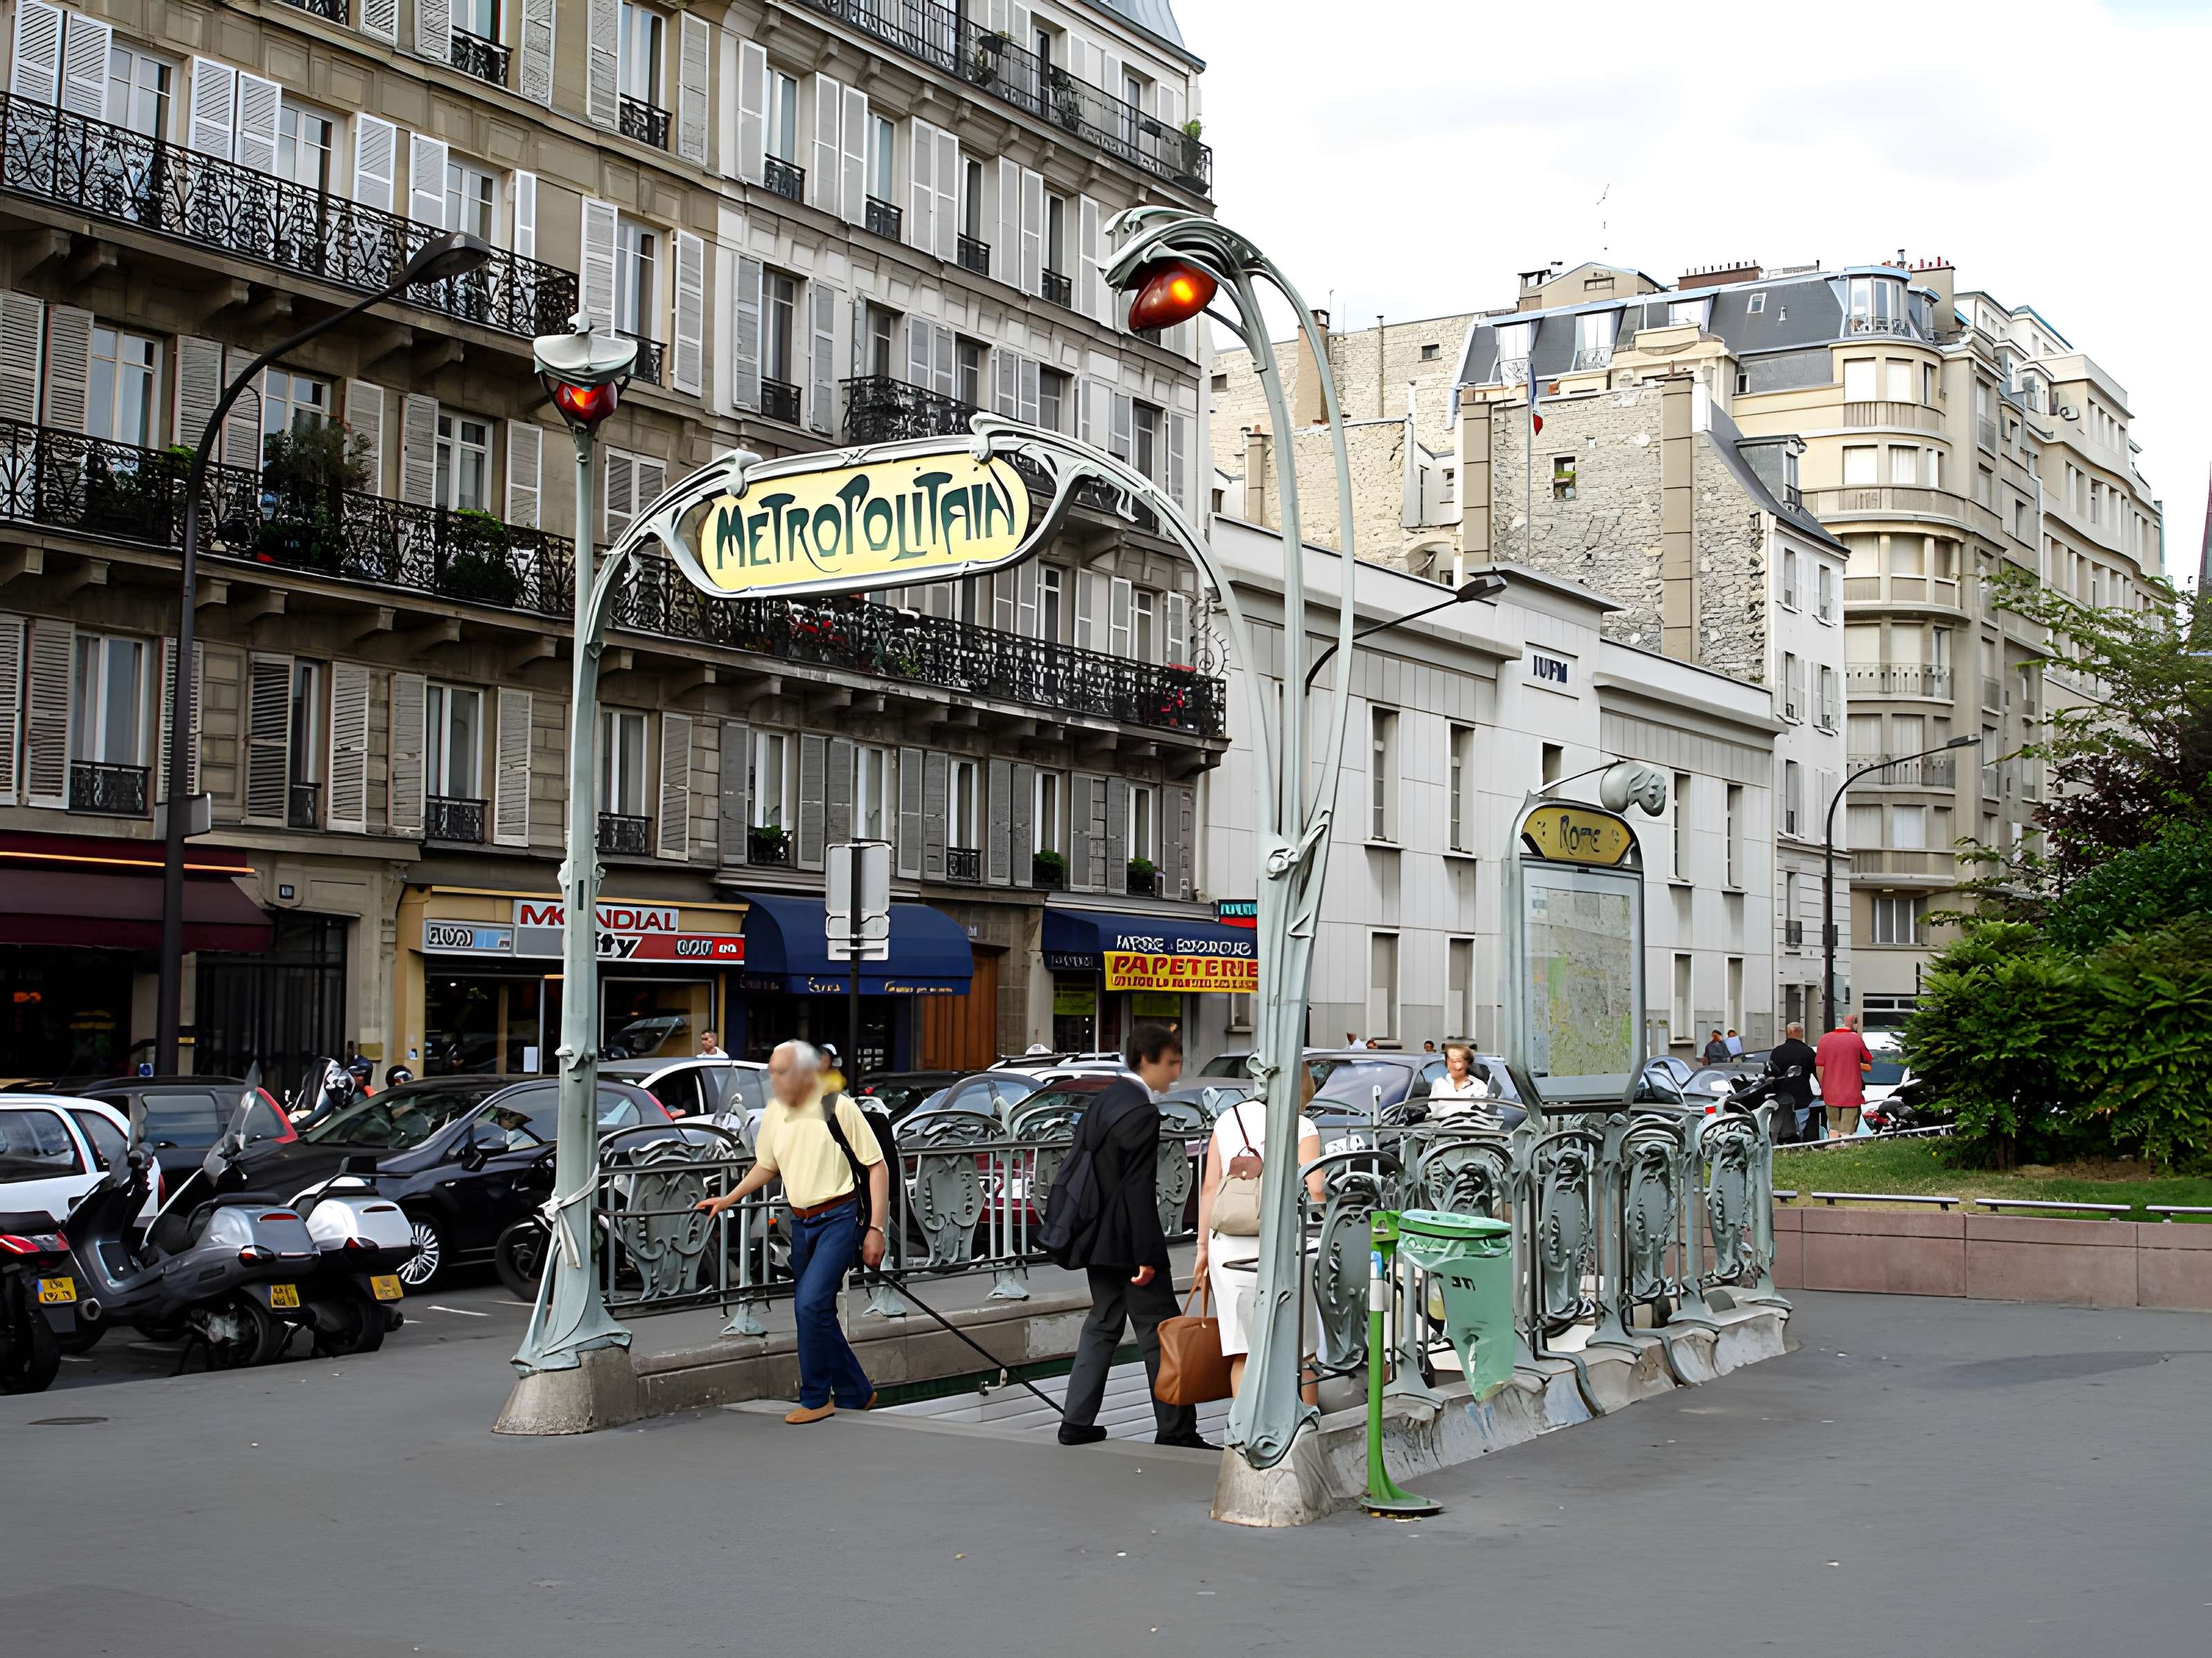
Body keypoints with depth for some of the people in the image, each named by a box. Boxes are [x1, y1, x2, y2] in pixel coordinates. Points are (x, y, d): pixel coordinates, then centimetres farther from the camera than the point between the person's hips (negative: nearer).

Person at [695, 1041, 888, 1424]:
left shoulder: (838, 1108, -13)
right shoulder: (774, 1112, 5)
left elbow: (877, 1166, -9)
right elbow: (767, 1166, 22)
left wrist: (875, 1228, -13)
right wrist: (729, 1199, 12)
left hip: (840, 1218, -7)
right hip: (801, 1222, 7)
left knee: (811, 1303, -17)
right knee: (817, 1313, 9)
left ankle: (816, 1398, -3)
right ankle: (856, 1394, 24)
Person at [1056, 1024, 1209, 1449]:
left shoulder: (1102, 1103, 11)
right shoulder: (1142, 1112, -16)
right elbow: (1139, 1190, -20)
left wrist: (1078, 1234, 20)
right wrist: (1147, 1255, -18)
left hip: (1097, 1237, 9)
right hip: (1127, 1242, -9)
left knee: (1102, 1324, 15)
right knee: (1159, 1331, 0)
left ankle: (1077, 1422, 14)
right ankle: (1176, 1427, 6)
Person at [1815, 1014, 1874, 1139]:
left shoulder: (1825, 1039, -1)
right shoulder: (1857, 1039, -7)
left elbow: (1820, 1068, 1)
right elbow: (1869, 1067, -3)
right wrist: (1854, 1063, 8)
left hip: (1830, 1095, 3)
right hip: (1852, 1096, -3)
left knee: (1833, 1129, 17)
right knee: (1847, 1133, -1)